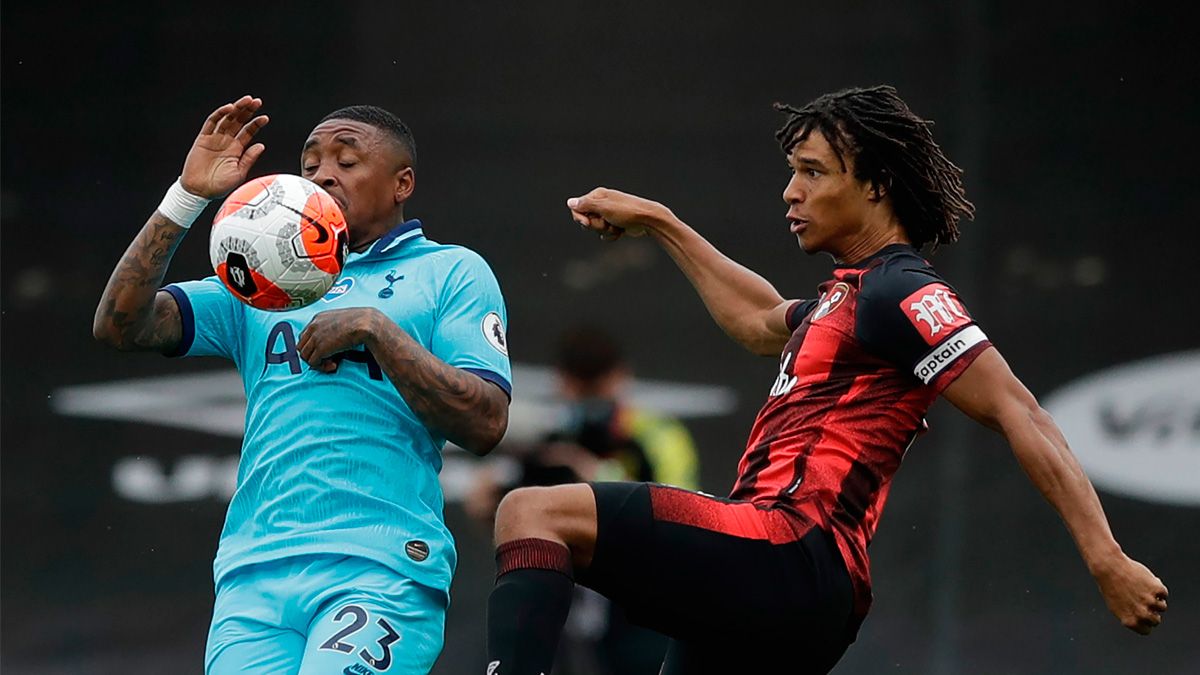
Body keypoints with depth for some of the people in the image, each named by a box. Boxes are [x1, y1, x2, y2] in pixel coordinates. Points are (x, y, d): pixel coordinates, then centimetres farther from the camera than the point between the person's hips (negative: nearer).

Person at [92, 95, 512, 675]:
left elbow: (486, 424, 0)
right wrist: (187, 197, 3)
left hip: (381, 569, -4)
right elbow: (121, 325, 11)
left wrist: (376, 329, -7)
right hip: (254, 577, 4)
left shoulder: (452, 272, 13)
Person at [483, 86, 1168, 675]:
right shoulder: (850, 294, 24)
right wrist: (657, 221, 52)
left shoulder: (899, 294, -5)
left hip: (791, 555, -10)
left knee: (536, 512, -18)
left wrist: (1106, 558, -21)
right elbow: (761, 322, 46)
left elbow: (1018, 412, -13)